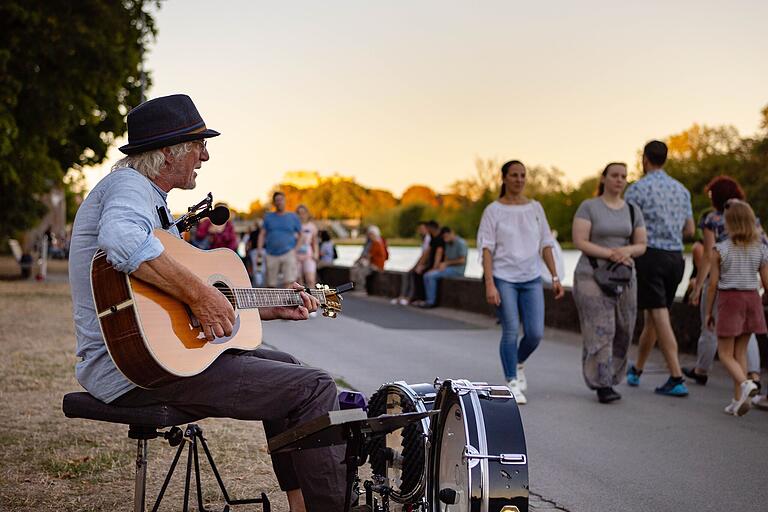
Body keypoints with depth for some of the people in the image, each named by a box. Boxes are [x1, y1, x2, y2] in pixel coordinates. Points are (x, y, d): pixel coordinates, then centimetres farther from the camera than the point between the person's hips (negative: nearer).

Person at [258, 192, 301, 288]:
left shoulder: (293, 217, 9)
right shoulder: (268, 217, 12)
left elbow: (300, 235, 12)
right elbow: (262, 234, 8)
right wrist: (260, 248, -7)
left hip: (288, 254, -2)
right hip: (271, 255, 2)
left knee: (289, 282, -18)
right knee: (271, 284, 5)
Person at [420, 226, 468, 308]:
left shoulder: (461, 243, -12)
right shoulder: (448, 244, 16)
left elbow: (462, 260, -16)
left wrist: (447, 263, -12)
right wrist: (442, 264, -4)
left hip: (457, 270, -9)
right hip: (448, 268, 9)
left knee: (431, 276, -22)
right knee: (426, 275, -6)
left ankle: (431, 302, -17)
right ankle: (429, 300, -8)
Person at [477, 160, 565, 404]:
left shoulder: (535, 207, 9)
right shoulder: (493, 210, -2)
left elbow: (545, 244, 12)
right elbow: (486, 249, -6)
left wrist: (555, 277, 6)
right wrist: (489, 285, -14)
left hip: (531, 279, 3)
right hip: (503, 278, -3)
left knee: (535, 333, -2)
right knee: (511, 331, -7)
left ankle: (517, 364, 28)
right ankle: (512, 383, 6)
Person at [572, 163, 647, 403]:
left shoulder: (632, 211, 11)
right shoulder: (588, 207, -3)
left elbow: (641, 245, 8)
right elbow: (579, 242, -11)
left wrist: (627, 250, -15)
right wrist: (611, 254, -19)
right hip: (592, 276, -5)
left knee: (622, 332, 3)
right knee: (600, 331, -12)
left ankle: (608, 379, 19)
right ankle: (602, 386, -10)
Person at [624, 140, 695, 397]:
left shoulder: (638, 188, -7)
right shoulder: (681, 189, 12)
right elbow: (690, 230, 17)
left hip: (649, 254, -6)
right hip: (675, 256, 6)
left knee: (659, 317, -7)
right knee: (652, 316, 17)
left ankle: (677, 379, -14)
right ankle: (636, 369, 30)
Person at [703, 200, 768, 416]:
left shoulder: (720, 250, -8)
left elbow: (713, 284, -6)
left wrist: (708, 311, 2)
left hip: (729, 300, -4)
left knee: (725, 353, 4)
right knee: (740, 351, 12)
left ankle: (745, 383, -22)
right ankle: (738, 400, 10)